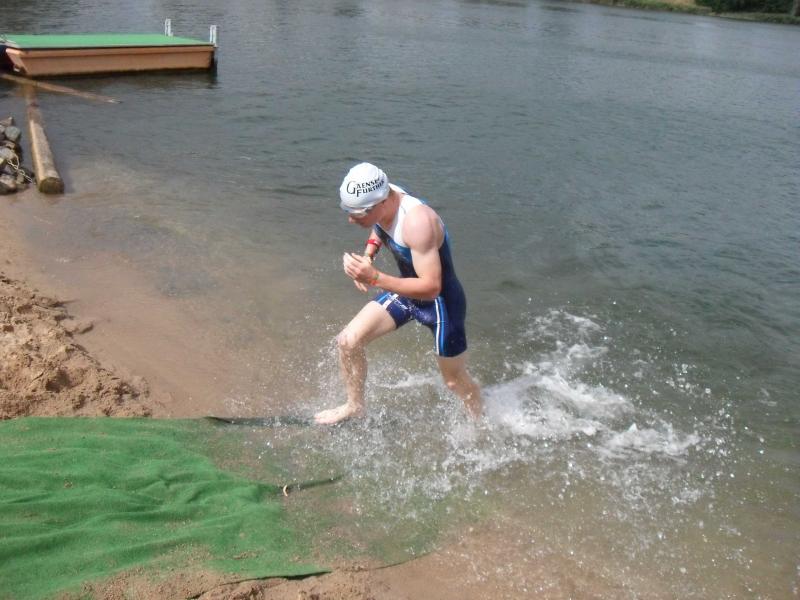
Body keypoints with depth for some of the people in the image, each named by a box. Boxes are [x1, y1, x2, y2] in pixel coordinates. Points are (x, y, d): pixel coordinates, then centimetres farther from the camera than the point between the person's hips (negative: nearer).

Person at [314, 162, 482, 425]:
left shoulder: (417, 221, -38)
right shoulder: (380, 198, -14)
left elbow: (431, 288, -37)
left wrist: (374, 278, -41)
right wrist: (369, 253, -7)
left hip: (441, 302, -7)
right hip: (406, 290, 7)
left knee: (455, 380, 12)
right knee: (348, 341, 1)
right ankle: (354, 406, 27)